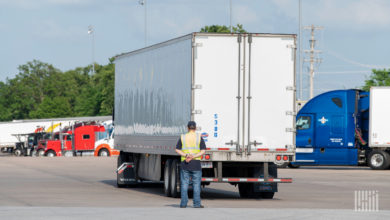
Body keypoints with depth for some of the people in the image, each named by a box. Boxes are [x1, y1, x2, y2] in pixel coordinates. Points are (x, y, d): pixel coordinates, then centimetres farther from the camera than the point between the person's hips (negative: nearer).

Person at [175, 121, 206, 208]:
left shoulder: (182, 137, 5)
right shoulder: (199, 137, 1)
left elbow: (177, 150, 0)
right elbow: (203, 151, -7)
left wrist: (186, 155, -11)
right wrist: (193, 157, -12)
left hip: (184, 164, 1)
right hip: (196, 164, -1)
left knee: (184, 184, 5)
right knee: (196, 184, 2)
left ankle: (183, 203, 3)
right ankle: (197, 204, 1)